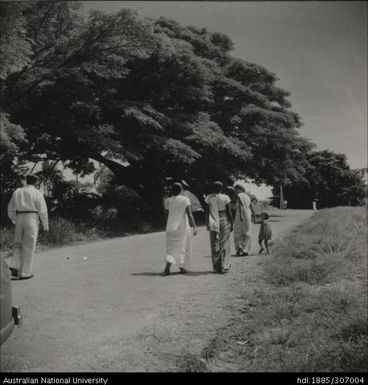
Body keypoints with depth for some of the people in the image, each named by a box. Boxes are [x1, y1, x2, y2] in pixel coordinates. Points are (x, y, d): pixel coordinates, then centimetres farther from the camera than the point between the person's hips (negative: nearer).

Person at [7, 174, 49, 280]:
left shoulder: (17, 192, 11)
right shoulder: (37, 193, -3)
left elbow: (10, 209, 15)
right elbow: (42, 210, -7)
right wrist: (46, 226, 1)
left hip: (19, 220, 4)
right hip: (32, 220, -4)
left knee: (19, 245, 17)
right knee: (28, 247, 0)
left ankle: (14, 266, -3)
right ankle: (24, 273, 2)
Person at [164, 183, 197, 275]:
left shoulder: (169, 200, 1)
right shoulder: (185, 199, -7)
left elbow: (167, 214, 5)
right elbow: (189, 214, -14)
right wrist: (194, 226, -14)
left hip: (171, 227, 3)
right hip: (183, 227, -2)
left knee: (172, 247, 9)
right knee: (183, 247, 11)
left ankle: (168, 265, -12)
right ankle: (182, 268, 14)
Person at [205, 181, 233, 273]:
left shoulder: (209, 198, -1)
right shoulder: (225, 198, -5)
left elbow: (207, 212, 1)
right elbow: (229, 212, -3)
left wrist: (207, 224, 9)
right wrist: (231, 224, 6)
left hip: (213, 223, 2)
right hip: (224, 221, -1)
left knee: (214, 245, 8)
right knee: (224, 245, 5)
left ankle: (216, 267, 9)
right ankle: (224, 267, 3)